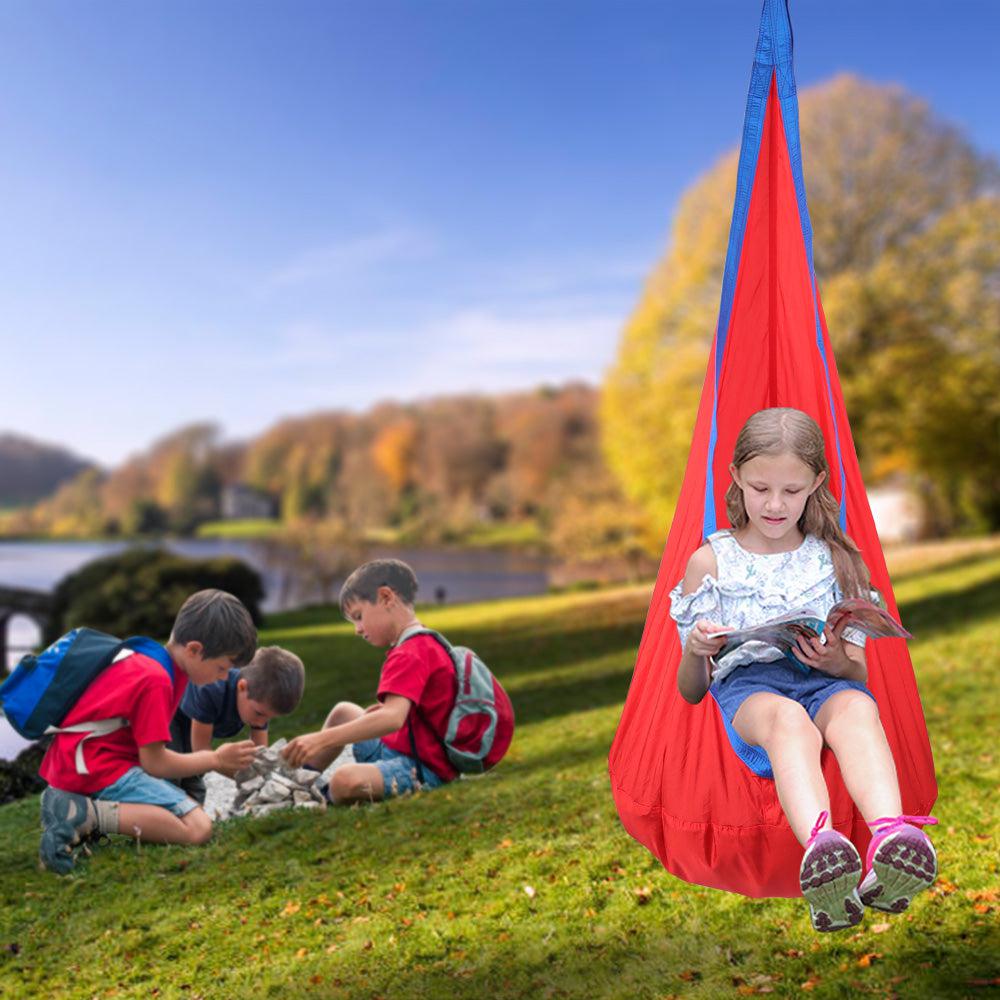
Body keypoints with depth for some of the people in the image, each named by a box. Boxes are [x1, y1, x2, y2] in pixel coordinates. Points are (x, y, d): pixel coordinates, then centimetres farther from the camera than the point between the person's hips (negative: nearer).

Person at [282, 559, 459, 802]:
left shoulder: (409, 655, -19)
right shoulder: (422, 644, 14)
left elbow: (393, 718, -34)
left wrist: (321, 739, -36)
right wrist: (373, 715, 6)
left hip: (424, 770, -11)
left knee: (345, 782, -35)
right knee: (343, 711, 23)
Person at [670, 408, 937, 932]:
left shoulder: (835, 558, 18)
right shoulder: (709, 561, 12)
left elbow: (860, 674, 15)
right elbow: (690, 692, 12)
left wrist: (837, 661, -11)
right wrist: (694, 652, -13)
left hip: (825, 681, 2)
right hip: (746, 682, -2)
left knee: (856, 709, -35)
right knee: (788, 716, -38)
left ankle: (890, 834, -61)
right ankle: (819, 845, -64)